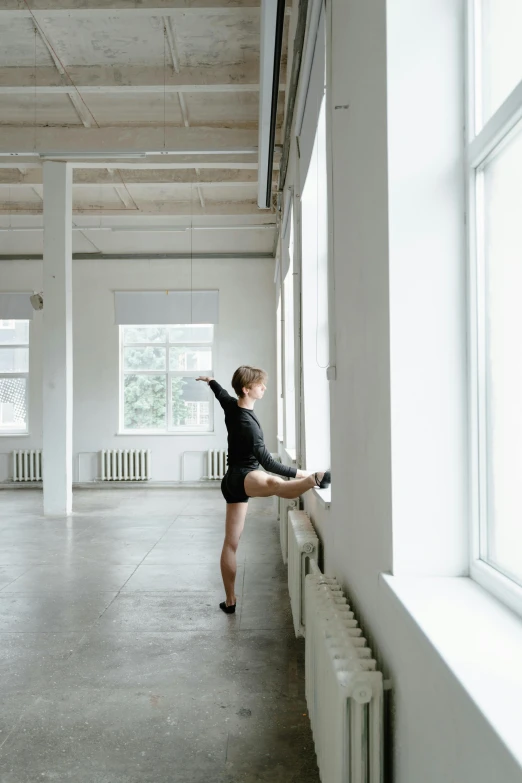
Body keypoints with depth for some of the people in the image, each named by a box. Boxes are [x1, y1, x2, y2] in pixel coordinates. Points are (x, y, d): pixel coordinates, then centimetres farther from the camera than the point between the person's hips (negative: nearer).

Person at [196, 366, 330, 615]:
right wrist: (299, 473, -16)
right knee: (273, 484, -44)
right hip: (242, 477, -10)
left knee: (231, 543, 13)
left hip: (234, 481, 10)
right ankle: (315, 479, -74)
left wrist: (210, 381, 52)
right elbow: (268, 463, -20)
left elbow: (221, 393, 31)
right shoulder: (248, 424, -20)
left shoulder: (231, 406, 6)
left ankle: (230, 600, 20)